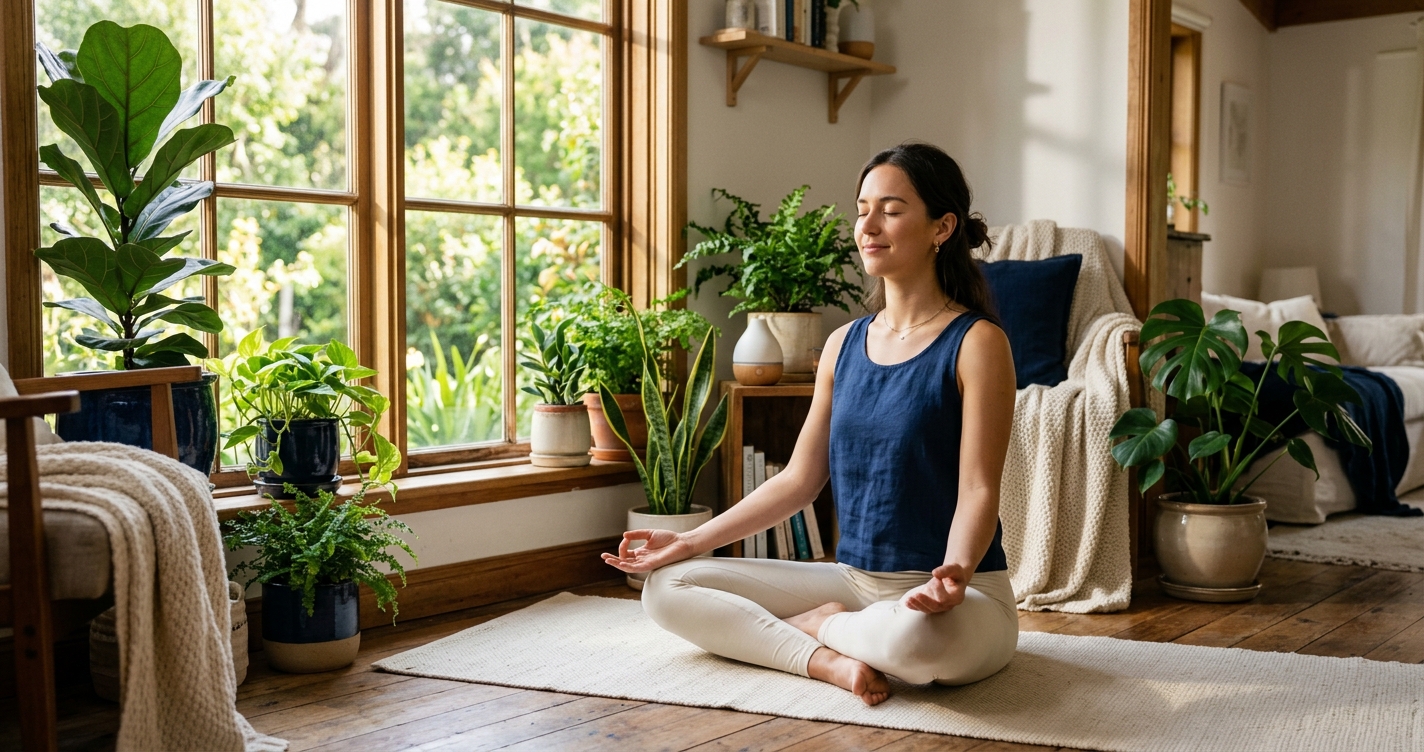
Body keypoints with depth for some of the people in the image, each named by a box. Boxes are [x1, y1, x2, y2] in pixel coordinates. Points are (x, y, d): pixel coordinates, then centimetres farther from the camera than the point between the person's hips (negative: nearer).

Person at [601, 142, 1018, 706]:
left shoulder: (975, 342, -9)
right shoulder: (845, 344, 9)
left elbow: (978, 489, -14)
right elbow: (799, 479, 11)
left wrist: (954, 573, -34)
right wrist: (692, 541, 8)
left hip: (961, 597, -5)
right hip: (854, 580, 6)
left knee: (912, 636, -42)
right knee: (666, 587, -3)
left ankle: (816, 624, -9)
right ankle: (828, 660, -17)